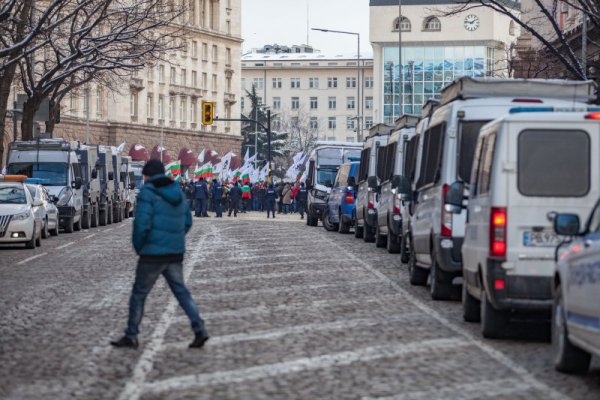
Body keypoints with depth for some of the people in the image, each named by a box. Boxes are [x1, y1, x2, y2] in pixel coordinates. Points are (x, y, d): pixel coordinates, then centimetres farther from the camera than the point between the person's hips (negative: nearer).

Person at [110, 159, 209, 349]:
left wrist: (138, 247, -3)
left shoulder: (147, 193, -13)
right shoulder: (177, 192, 9)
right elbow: (186, 223, 14)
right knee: (180, 291, 13)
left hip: (153, 253, -6)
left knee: (139, 294, 7)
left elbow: (141, 225, -20)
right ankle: (200, 330, 1)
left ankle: (131, 337, 15)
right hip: (175, 253, 6)